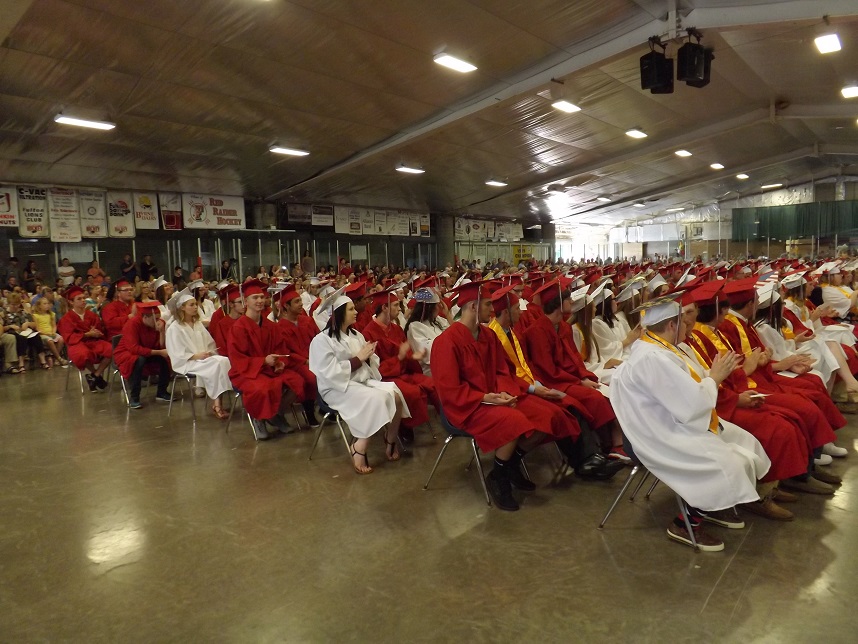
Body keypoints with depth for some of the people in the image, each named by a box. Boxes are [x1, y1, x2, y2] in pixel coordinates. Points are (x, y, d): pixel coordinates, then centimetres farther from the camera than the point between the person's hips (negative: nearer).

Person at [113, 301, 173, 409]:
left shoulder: (158, 323, -10)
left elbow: (162, 347, -13)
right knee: (139, 360, -37)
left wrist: (161, 331, -29)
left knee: (166, 357, -18)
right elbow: (134, 348, -34)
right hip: (126, 353, -5)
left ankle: (161, 393, -3)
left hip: (147, 354, 6)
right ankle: (133, 398, -25)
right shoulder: (132, 323, -25)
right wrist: (158, 352, -34)